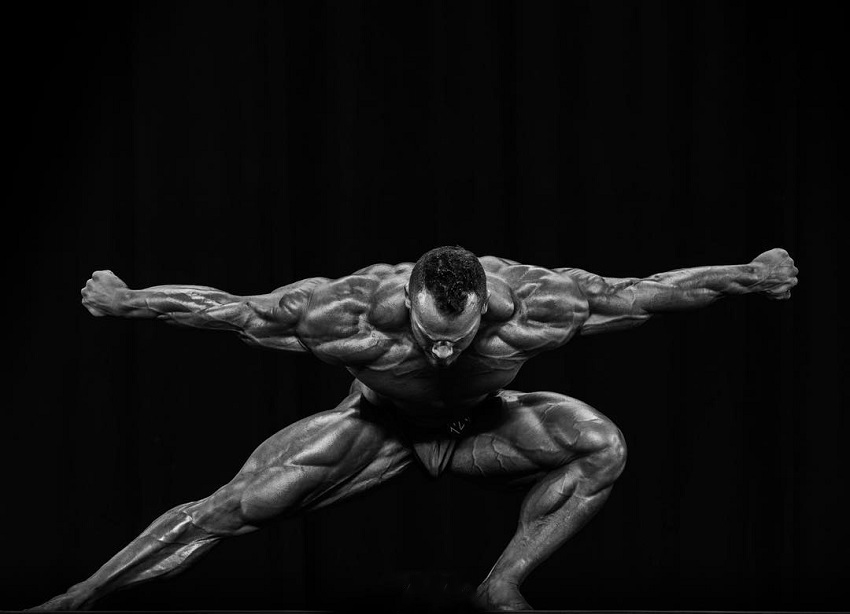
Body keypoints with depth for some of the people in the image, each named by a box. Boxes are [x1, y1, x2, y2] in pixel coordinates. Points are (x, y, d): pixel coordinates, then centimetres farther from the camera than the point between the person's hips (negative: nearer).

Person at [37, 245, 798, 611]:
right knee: (232, 507, -12)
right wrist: (125, 302, -25)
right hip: (379, 425, -2)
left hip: (477, 425, 2)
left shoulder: (527, 303, -36)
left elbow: (642, 292, -24)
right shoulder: (358, 311, -39)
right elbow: (229, 309, -28)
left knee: (604, 447, -21)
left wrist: (747, 277, -20)